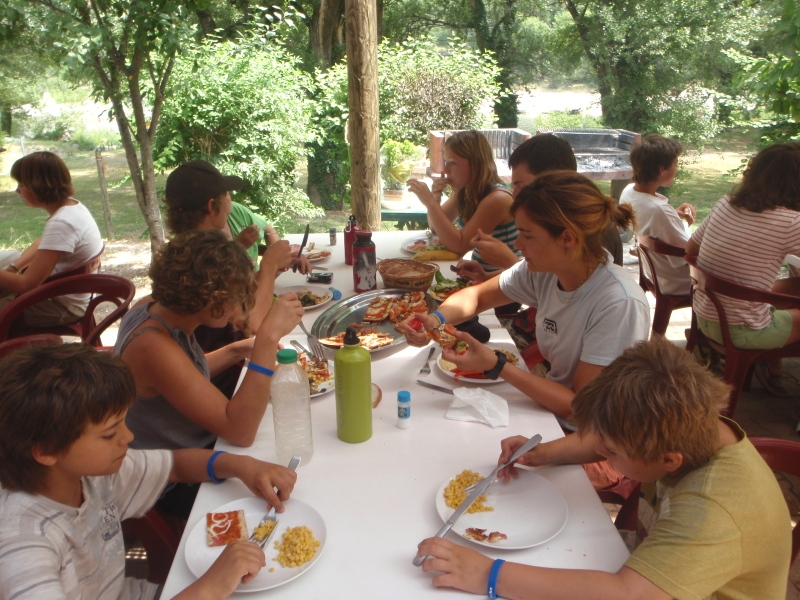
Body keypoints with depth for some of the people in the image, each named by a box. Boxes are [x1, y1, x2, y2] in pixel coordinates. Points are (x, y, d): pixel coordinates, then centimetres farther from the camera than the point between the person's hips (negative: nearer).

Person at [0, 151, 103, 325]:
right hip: (63, 293, 9)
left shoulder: (61, 224, -28)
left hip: (62, 306, -9)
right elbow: (42, 243, 17)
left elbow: (26, 284, -27)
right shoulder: (72, 206, -1)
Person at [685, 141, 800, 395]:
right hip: (739, 332, -6)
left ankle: (771, 362, 31)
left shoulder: (725, 204, -2)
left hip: (703, 316, 7)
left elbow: (689, 251, 7)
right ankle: (772, 367, 30)